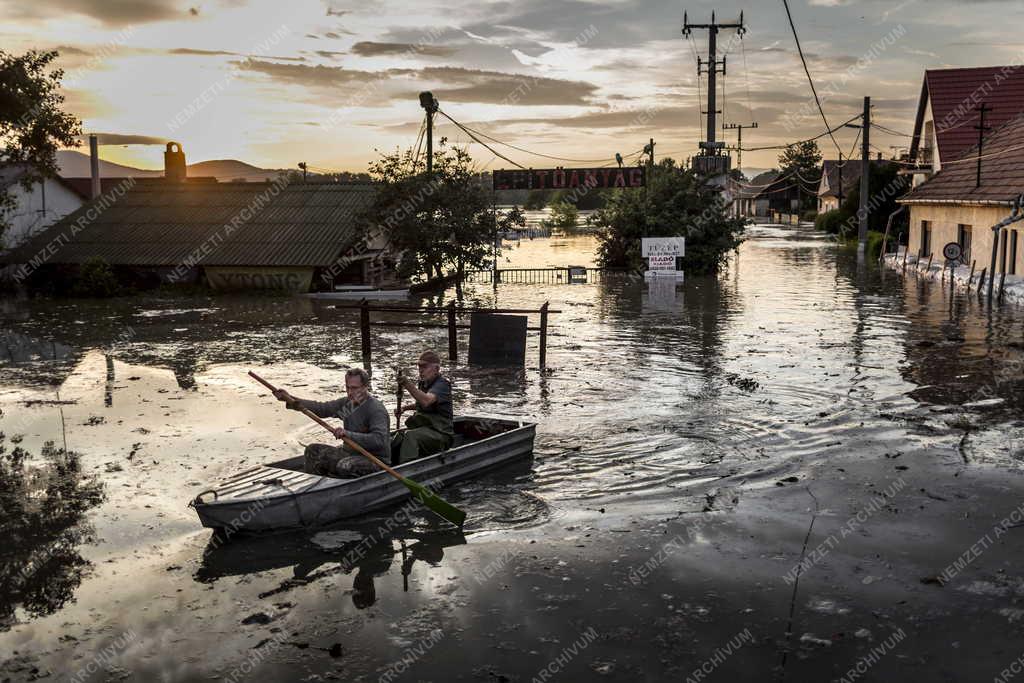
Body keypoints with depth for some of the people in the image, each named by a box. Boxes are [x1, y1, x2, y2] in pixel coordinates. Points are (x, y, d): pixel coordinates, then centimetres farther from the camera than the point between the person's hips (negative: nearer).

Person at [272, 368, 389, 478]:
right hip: (350, 452, 9)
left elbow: (379, 440, -33)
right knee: (313, 451, 6)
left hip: (374, 459, -9)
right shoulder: (347, 403, 6)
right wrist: (291, 400, 3)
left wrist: (348, 434, -38)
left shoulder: (376, 409, -21)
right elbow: (321, 408, 11)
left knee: (344, 467, -36)